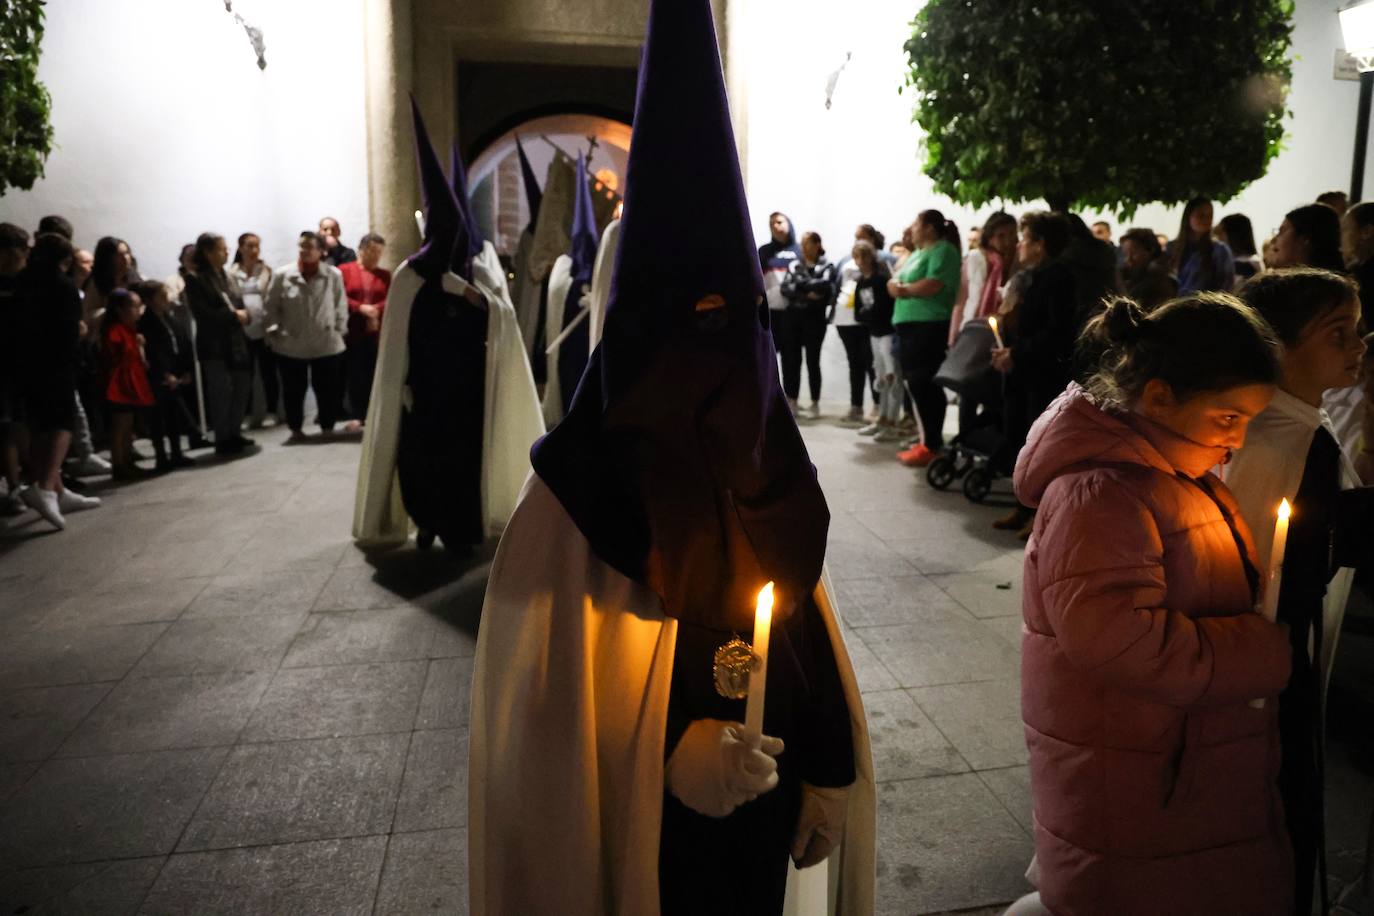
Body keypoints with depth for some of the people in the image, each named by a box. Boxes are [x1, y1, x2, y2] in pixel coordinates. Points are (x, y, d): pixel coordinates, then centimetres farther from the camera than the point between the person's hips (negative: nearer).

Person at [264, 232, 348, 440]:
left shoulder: (334, 275, -6)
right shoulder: (281, 274, -3)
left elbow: (341, 306, 2)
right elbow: (270, 306, 4)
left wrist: (339, 330, 0)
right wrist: (275, 332, 1)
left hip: (327, 345, -1)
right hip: (290, 346, 1)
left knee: (327, 389, 7)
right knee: (293, 390, 10)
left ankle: (327, 428, 22)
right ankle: (296, 429, 25)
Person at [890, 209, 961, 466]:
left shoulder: (943, 250, -7)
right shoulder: (918, 253, 22)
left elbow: (934, 285, -20)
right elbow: (895, 281, 19)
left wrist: (904, 289, -7)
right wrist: (896, 285, -4)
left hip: (928, 326, -9)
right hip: (909, 325, 9)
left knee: (925, 386, -9)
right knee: (916, 384, 10)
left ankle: (932, 444, -3)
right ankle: (928, 439, 19)